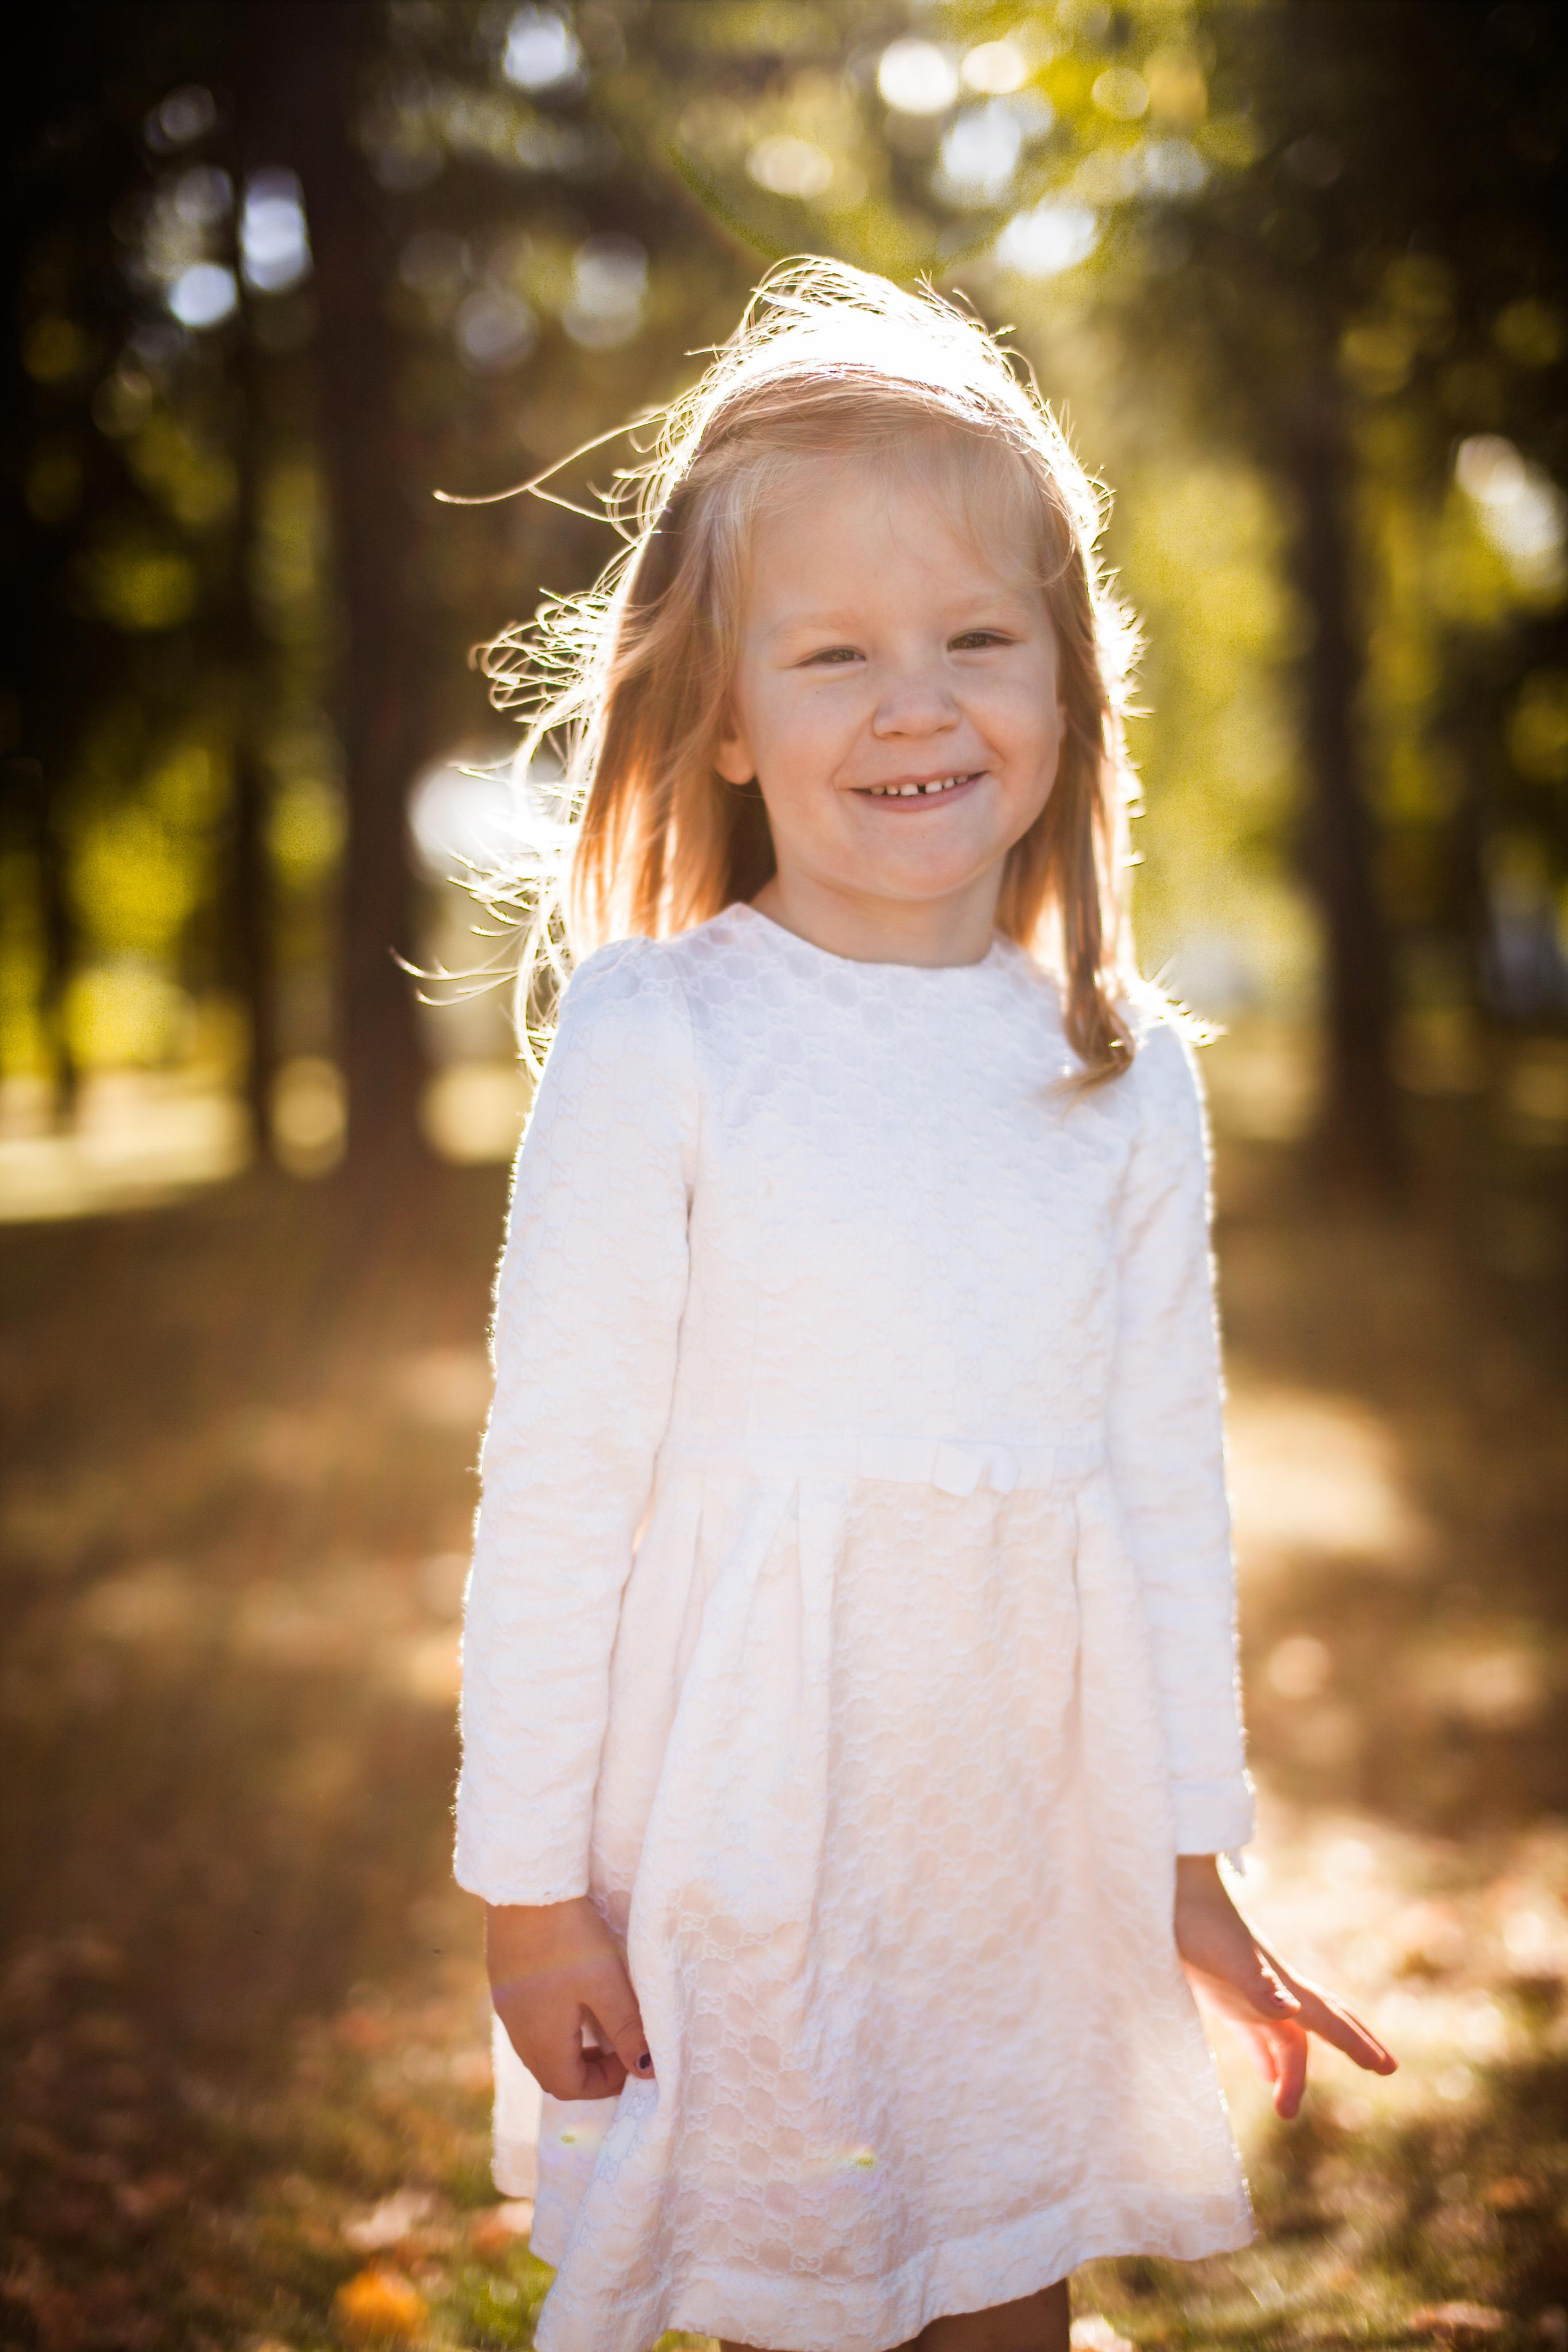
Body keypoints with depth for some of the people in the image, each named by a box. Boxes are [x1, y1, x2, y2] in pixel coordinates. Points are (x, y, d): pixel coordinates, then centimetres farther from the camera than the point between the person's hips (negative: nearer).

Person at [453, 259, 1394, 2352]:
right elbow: (558, 1472, -9)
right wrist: (530, 1876, -6)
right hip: (748, 1835, -3)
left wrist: (1196, 1863, 10)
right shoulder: (658, 1041, -12)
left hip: (1044, 1845, 4)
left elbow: (1169, 1476, 6)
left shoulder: (1130, 1074, 1)